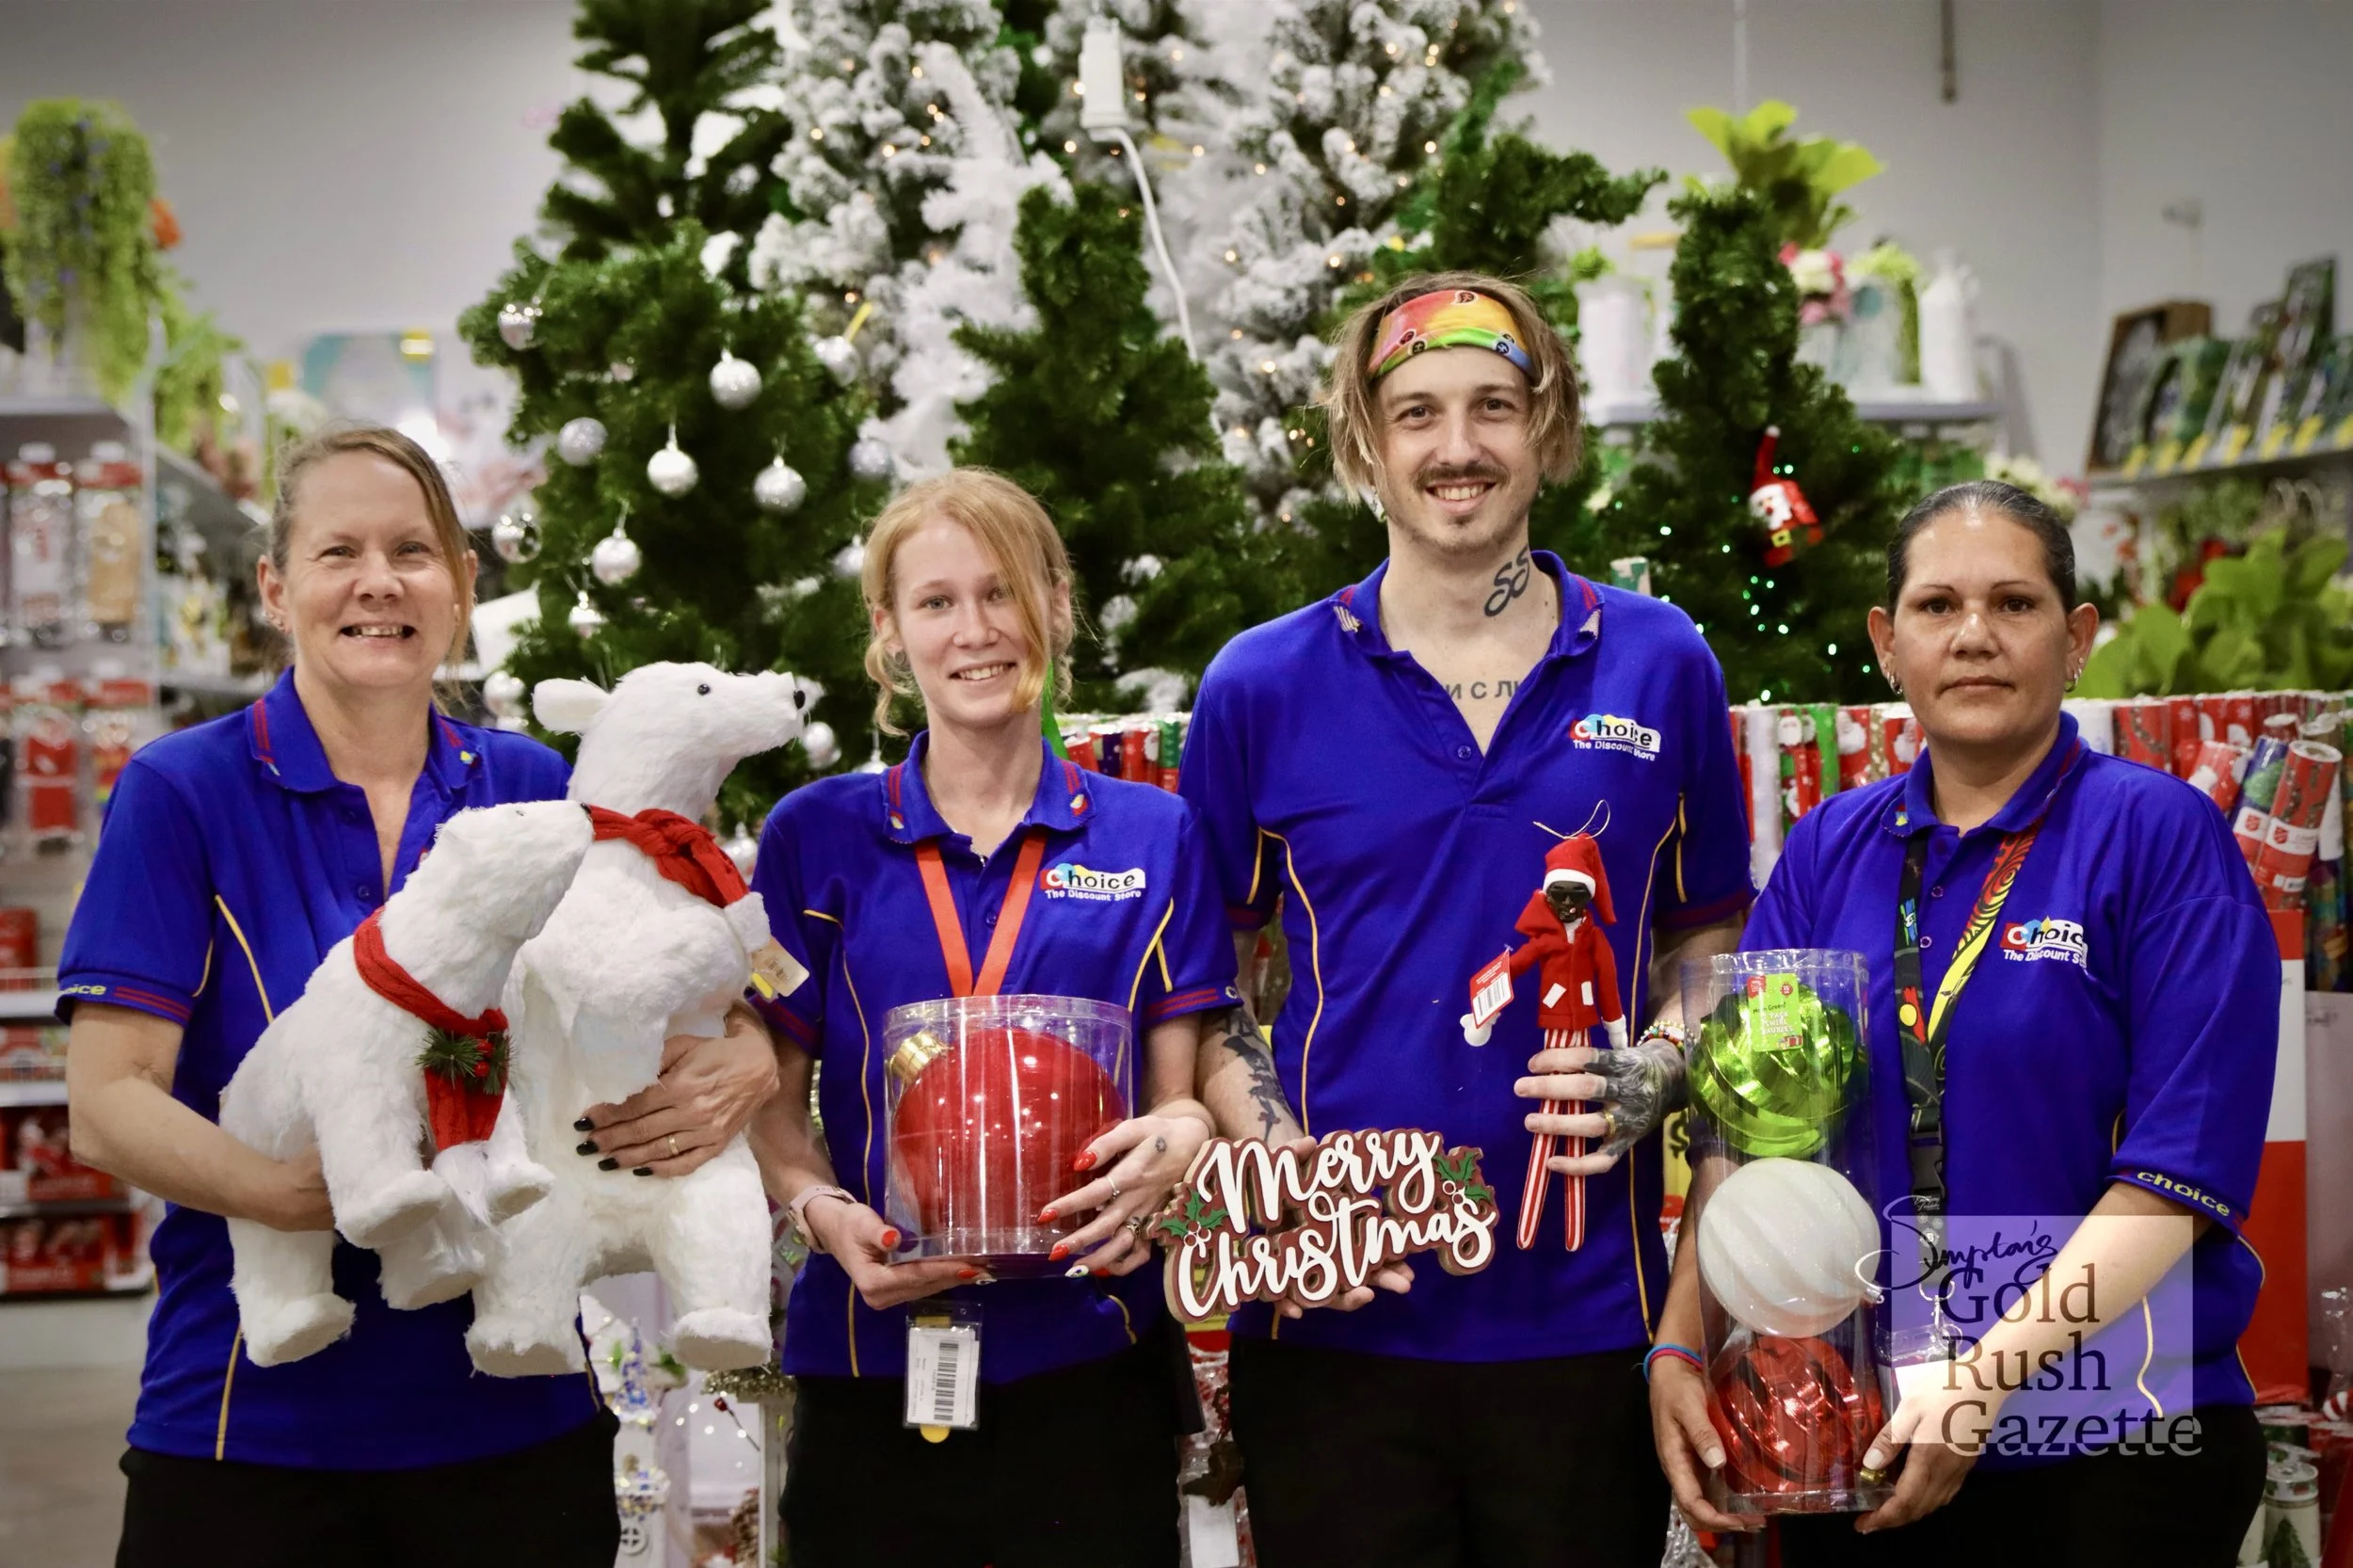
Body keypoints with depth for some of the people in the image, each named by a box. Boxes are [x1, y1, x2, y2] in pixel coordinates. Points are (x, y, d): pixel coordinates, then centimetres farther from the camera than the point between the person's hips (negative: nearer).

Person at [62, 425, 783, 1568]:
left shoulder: (532, 791, 5)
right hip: (250, 1427, -3)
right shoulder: (182, 793, -4)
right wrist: (288, 1192, -29)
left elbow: (736, 1020, 7)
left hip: (515, 1419, 3)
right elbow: (106, 1106, -10)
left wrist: (736, 1071, -17)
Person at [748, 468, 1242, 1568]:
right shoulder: (815, 837, 5)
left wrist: (1171, 1147, -16)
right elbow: (771, 1101, 7)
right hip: (870, 1364, 0)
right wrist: (824, 1213, -13)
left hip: (1090, 1356, 0)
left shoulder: (1150, 837, 6)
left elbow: (1182, 1094, 6)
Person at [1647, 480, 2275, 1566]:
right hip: (1857, 1444, 4)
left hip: (2109, 1446, -4)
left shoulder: (2160, 834, -7)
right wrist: (1678, 1348, -12)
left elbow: (2181, 1172, -13)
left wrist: (1989, 1376, -21)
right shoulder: (1828, 850, 6)